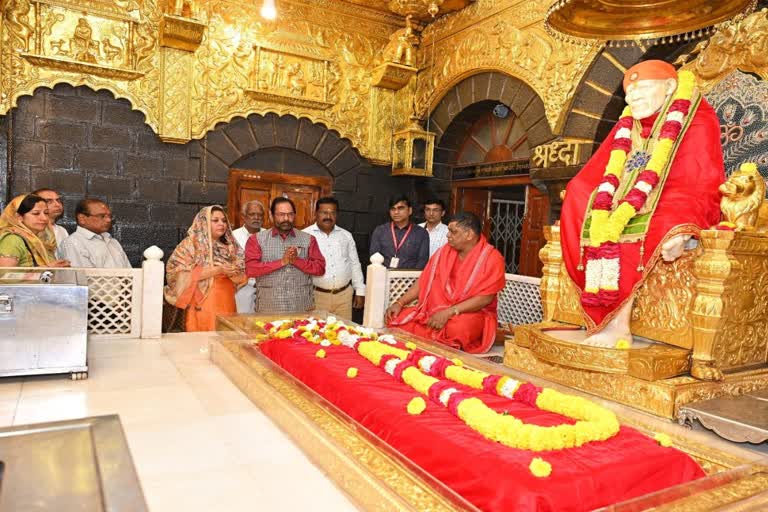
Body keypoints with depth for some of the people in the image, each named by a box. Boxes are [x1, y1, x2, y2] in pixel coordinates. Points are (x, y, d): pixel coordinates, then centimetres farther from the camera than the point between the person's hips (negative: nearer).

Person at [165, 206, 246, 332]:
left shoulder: (229, 247, 12)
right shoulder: (190, 244, -1)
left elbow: (241, 279, 12)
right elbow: (180, 274, -13)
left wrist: (232, 273, -11)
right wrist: (217, 270, -15)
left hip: (226, 306, 4)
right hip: (202, 307, -4)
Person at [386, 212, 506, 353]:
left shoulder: (492, 258, -10)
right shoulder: (445, 251, 7)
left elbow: (485, 298, -17)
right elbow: (423, 281, 9)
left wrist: (449, 312, -25)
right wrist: (399, 303, -4)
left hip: (473, 313, -5)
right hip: (436, 309, 5)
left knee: (456, 328, -40)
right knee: (397, 319, -14)